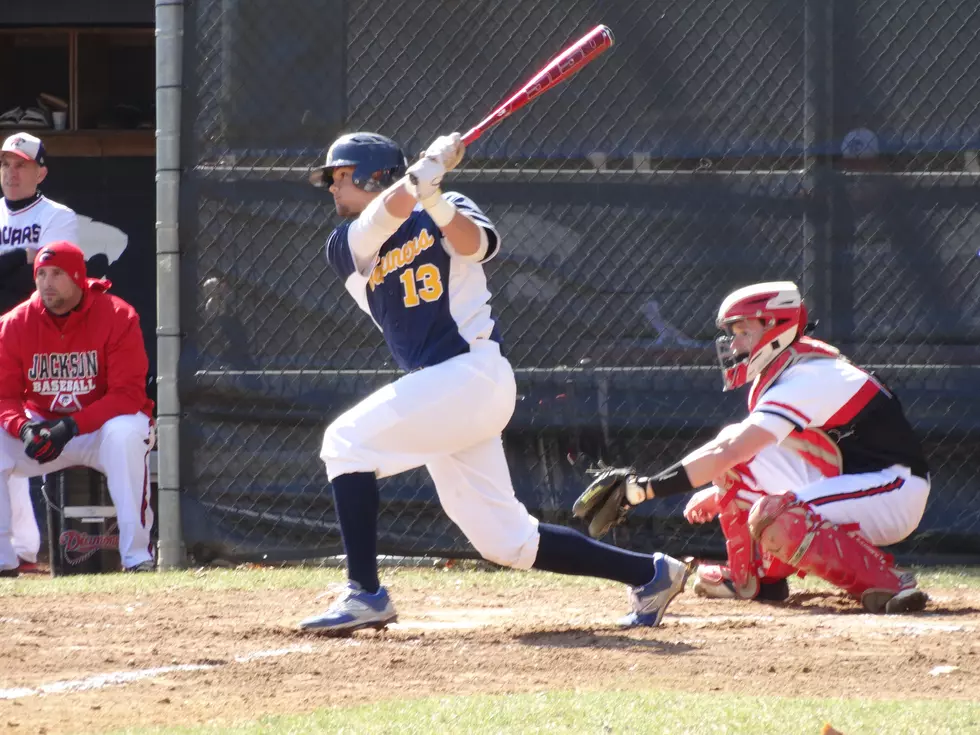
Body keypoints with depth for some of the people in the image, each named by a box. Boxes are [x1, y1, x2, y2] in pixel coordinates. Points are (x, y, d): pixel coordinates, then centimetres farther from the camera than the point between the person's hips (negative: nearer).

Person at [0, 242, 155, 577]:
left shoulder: (117, 317, -15)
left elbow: (128, 394, -20)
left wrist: (70, 427, -31)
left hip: (101, 427, -3)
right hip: (41, 426, 3)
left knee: (126, 433, -38)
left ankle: (137, 557, -33)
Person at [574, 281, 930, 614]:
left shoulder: (806, 379, -22)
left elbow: (726, 453, -29)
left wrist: (642, 489, -30)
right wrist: (719, 492, 9)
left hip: (894, 490, -10)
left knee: (776, 522, -31)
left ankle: (887, 583, -25)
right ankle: (755, 576, 9)